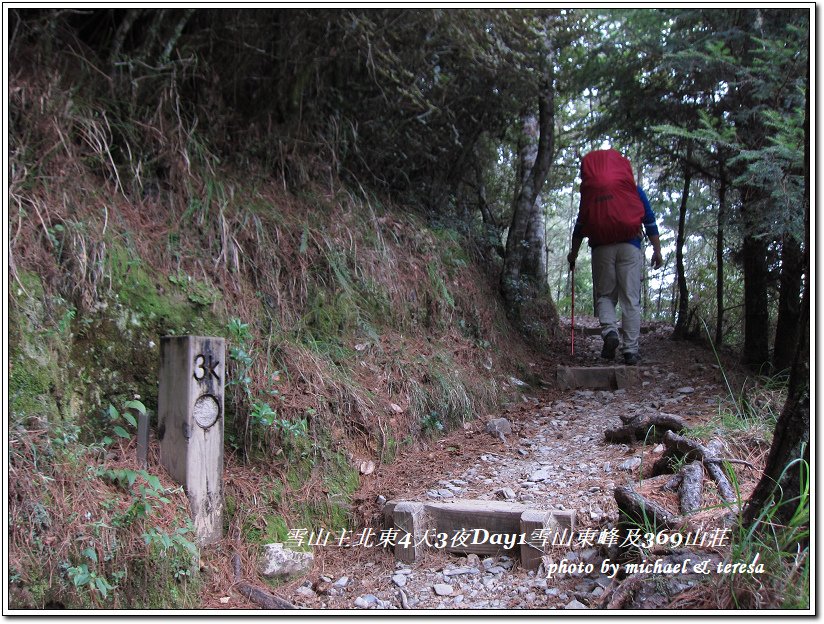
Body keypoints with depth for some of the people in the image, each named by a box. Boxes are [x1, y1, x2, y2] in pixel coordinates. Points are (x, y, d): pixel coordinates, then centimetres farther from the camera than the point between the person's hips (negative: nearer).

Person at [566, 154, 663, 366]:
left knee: (604, 294, 10)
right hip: (630, 247, 0)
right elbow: (650, 221, 9)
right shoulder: (635, 190, 15)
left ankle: (609, 330, -18)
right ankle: (630, 349, -3)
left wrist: (574, 252, 17)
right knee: (631, 299, 1)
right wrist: (657, 251, 11)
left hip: (602, 248, 0)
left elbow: (580, 223, 12)